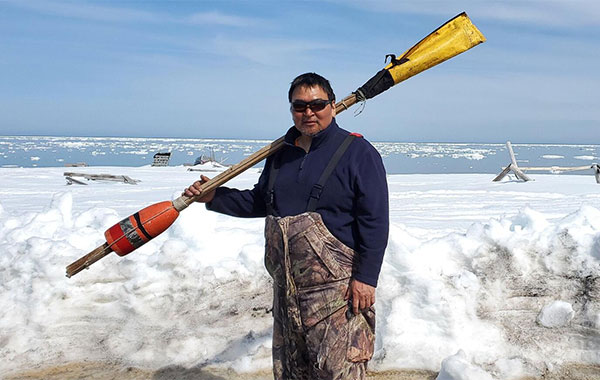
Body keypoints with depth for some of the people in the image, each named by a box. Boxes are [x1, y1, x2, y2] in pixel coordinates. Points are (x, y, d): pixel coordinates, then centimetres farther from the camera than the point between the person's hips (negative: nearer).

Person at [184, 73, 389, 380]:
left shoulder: (357, 152, -7)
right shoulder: (281, 154, 14)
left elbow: (375, 221, -11)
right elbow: (260, 202, 24)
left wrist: (366, 277, -16)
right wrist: (215, 197, 11)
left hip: (336, 286, -7)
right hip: (287, 285, 7)